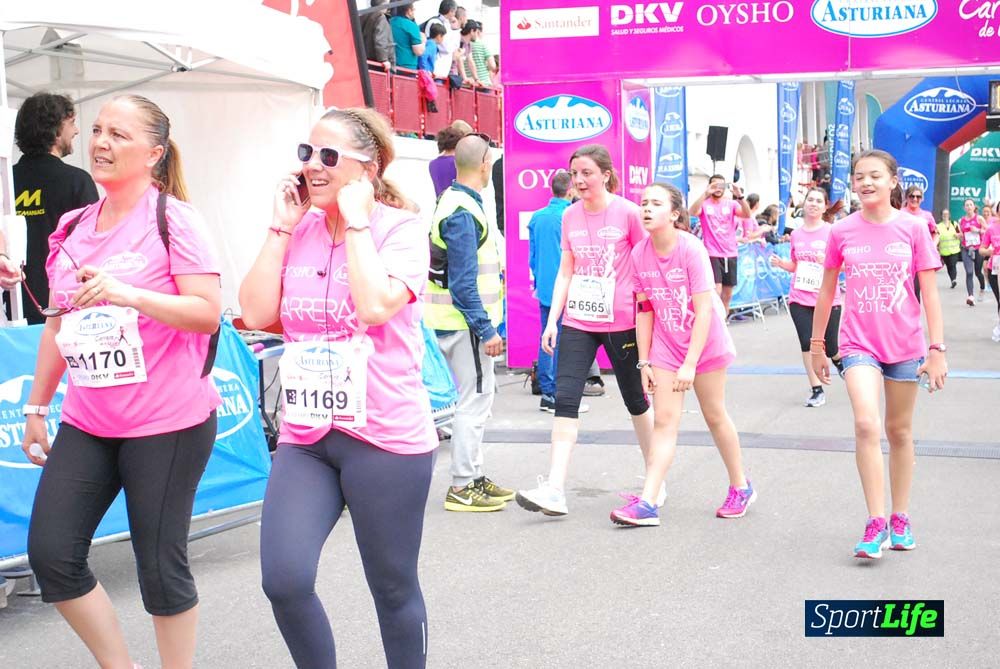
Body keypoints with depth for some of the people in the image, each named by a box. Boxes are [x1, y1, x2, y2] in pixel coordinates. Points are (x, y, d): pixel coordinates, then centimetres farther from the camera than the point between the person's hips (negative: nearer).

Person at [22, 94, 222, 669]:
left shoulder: (173, 218, -7)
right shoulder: (75, 226, 11)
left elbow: (209, 313, -14)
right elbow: (58, 325, 18)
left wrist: (125, 293, -26)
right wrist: (36, 407, 18)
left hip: (167, 423, -6)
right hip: (87, 422, 6)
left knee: (159, 564, 0)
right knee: (51, 555, 3)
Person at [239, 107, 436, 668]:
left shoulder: (400, 229, -7)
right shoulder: (299, 231, 8)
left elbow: (374, 306, -24)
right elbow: (257, 314, -2)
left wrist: (356, 221, -15)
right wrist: (282, 226, -2)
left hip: (385, 436, -4)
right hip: (305, 436, 4)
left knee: (393, 589, 9)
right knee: (284, 581, -8)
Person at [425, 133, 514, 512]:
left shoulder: (454, 201, 13)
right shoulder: (462, 213, -19)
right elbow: (463, 282, -22)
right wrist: (486, 330, -20)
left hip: (458, 320, 10)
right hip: (465, 323, -10)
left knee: (477, 397, 17)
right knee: (474, 401, -4)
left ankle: (473, 476, 26)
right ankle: (462, 488, 3)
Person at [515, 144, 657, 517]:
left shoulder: (628, 213, -9)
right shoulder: (570, 216, 5)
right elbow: (565, 271, 11)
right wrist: (552, 319, 5)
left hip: (621, 323, -4)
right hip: (577, 322, 4)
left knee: (635, 399, 11)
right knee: (565, 398, -8)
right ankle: (555, 490, -10)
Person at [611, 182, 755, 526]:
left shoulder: (691, 249, -20)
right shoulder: (639, 254, -6)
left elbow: (704, 310, -21)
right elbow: (644, 310, 1)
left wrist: (690, 364, -22)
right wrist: (644, 361, 0)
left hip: (704, 343, -4)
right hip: (665, 346, 4)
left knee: (714, 415, 8)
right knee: (664, 420, -3)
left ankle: (741, 487, 28)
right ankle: (647, 502, -9)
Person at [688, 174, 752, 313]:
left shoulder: (731, 204, 6)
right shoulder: (704, 203, -1)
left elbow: (747, 215, -11)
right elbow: (692, 212, -23)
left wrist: (740, 196, -27)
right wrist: (706, 193, -34)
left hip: (730, 254, 4)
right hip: (712, 254, -4)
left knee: (727, 294, 10)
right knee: (716, 291, -16)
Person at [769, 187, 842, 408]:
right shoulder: (796, 234, 8)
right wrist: (781, 263, 0)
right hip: (800, 299, 3)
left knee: (830, 348, 2)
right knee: (807, 343, -6)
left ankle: (841, 360, 39)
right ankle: (817, 391, 4)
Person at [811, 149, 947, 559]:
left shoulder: (912, 229, -4)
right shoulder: (842, 232, -1)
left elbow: (930, 294, -2)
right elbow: (826, 292, 9)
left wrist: (937, 349, -7)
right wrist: (817, 346, 11)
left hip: (905, 346, 1)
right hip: (859, 345, 0)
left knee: (899, 431, 12)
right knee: (866, 425, -19)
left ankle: (900, 520, 27)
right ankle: (875, 523, -11)